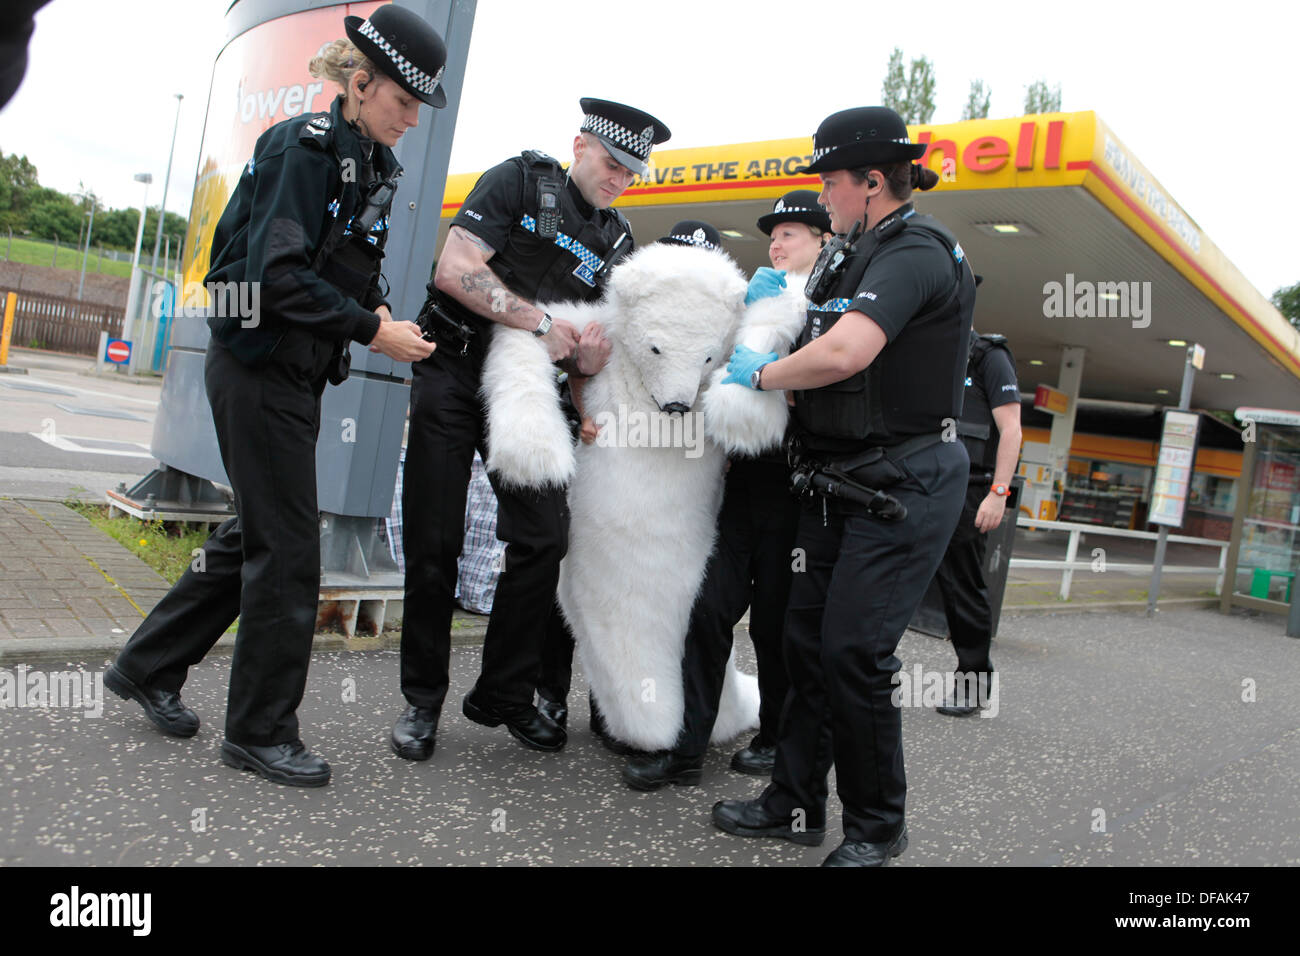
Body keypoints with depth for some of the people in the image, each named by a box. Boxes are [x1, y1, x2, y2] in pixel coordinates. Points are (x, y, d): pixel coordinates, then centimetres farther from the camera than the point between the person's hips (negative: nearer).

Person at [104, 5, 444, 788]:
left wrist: (378, 313, -1)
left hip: (298, 374, 9)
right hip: (260, 366, -9)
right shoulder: (305, 146, -14)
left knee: (256, 536, 15)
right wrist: (371, 331, -21)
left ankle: (148, 668, 32)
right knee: (286, 549, -3)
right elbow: (277, 275, -23)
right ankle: (262, 731, 12)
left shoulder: (371, 164, 13)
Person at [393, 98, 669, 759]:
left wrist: (590, 355, -14)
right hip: (452, 373, -4)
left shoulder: (617, 242, 11)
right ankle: (422, 700, 13)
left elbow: (586, 358, 11)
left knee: (543, 537, -4)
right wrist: (542, 321, -16)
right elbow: (454, 268, -15)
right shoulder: (518, 182, -3)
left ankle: (505, 695, 13)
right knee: (433, 545, -2)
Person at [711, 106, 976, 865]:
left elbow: (843, 354, -30)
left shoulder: (916, 251, -16)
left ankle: (878, 826, 13)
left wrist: (760, 374, -13)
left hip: (903, 487, -9)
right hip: (841, 481, 9)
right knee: (807, 637, 9)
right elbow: (823, 340, 25)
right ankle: (796, 804, 21)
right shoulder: (857, 253, 15)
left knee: (854, 652, -7)